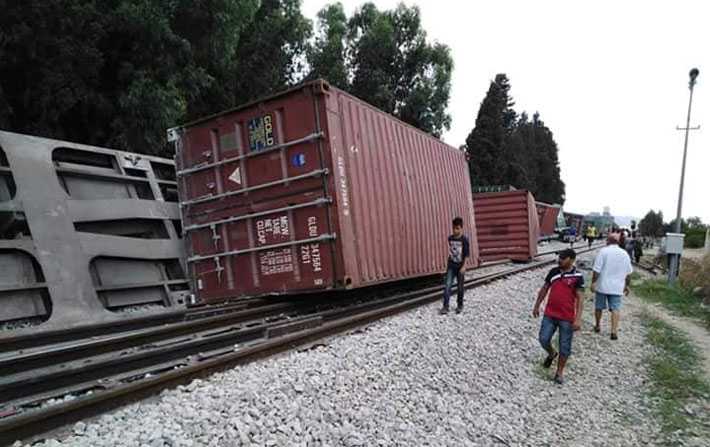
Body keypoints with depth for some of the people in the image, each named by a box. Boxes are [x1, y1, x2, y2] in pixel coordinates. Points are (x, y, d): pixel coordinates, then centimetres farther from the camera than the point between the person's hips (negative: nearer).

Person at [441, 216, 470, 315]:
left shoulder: (464, 240, -11)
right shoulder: (450, 238, 2)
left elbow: (466, 255, -11)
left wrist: (463, 266, -16)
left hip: (459, 266, -3)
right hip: (451, 266, 3)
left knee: (460, 287, 9)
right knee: (447, 285, -7)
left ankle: (460, 305, 25)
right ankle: (445, 306, -5)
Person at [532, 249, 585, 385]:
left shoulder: (577, 276, -10)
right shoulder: (553, 271, 3)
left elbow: (580, 298, -12)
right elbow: (544, 289, 13)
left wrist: (578, 318, -19)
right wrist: (537, 306, 16)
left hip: (567, 318, -3)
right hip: (549, 314, 4)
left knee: (564, 346, 5)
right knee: (543, 339, 2)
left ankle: (559, 372, 23)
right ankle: (551, 353, 35)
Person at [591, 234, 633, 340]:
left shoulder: (603, 251, -10)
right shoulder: (625, 254, 4)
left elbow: (596, 270, -14)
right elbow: (628, 273, 10)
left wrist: (593, 282, -7)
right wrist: (626, 285, 20)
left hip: (602, 285, -2)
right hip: (617, 287, 3)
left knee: (598, 307, 13)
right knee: (615, 308, 4)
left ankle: (598, 326, 26)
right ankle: (614, 331, -5)